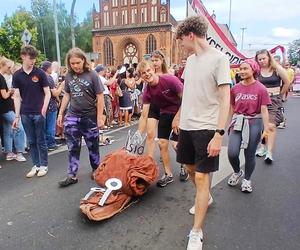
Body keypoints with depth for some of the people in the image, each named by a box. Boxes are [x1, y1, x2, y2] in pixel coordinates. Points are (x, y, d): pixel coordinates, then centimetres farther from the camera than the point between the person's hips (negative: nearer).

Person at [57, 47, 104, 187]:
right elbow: (67, 95, 13)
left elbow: (100, 97, -8)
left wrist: (100, 117, -12)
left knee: (93, 146, 10)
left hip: (90, 117, -3)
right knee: (73, 147, 7)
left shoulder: (92, 75, -8)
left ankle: (95, 170, 29)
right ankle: (72, 175, 16)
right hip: (72, 116, 4)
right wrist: (60, 114, 10)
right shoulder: (69, 76, 4)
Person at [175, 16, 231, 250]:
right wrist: (179, 116, 24)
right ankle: (205, 198, 47)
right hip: (187, 125, 8)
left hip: (206, 128, -7)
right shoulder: (190, 59, 10)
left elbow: (225, 99, -16)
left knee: (201, 176, -3)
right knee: (190, 168, 19)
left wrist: (219, 133, -22)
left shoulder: (219, 58, -11)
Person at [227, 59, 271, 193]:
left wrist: (266, 128, -12)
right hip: (238, 122, 2)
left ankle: (247, 179, 32)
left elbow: (264, 109, -8)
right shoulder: (235, 88, 2)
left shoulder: (261, 89, -7)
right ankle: (237, 172, 25)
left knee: (249, 155, 7)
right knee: (232, 153, -8)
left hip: (254, 123, -2)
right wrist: (231, 123, 14)